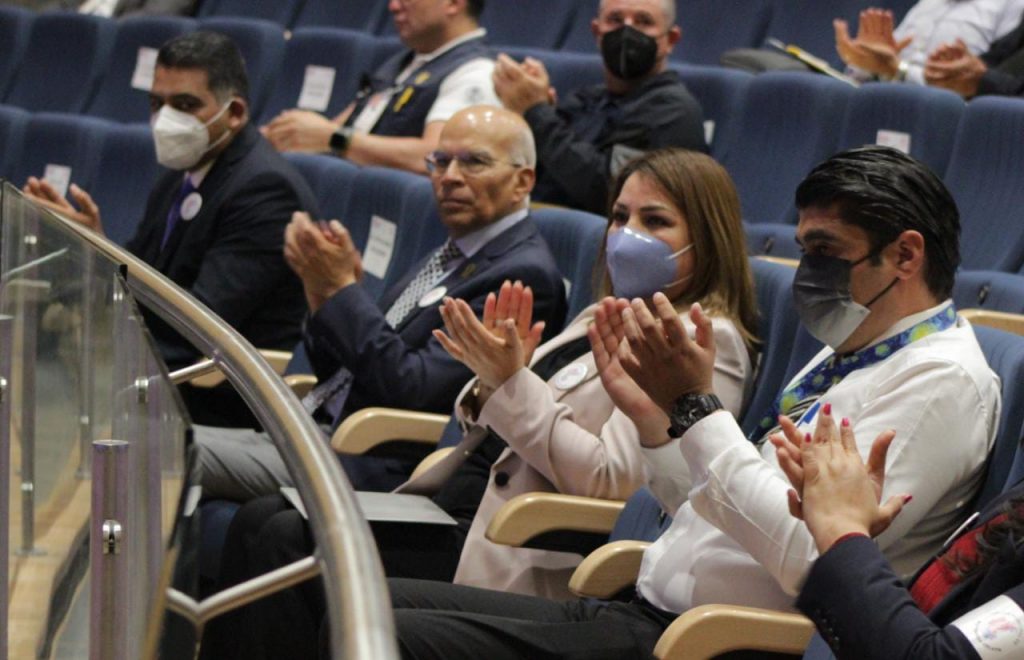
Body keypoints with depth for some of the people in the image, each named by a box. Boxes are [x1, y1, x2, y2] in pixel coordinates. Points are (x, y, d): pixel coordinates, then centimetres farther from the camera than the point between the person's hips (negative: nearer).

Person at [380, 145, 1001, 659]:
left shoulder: (942, 379, -10)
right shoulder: (844, 357, 21)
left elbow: (808, 556, -22)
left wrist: (695, 406, -17)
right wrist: (652, 415, 9)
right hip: (647, 609, 10)